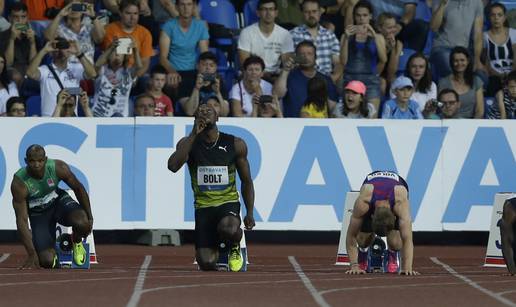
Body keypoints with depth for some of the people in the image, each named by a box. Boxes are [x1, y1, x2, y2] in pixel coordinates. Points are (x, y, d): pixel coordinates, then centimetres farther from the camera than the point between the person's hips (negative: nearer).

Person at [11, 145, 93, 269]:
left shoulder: (58, 168, -25)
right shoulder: (19, 184, -30)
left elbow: (78, 188, -6)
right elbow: (21, 220, -27)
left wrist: (89, 217, -4)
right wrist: (31, 254, -31)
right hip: (38, 213, -1)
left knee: (82, 224, -31)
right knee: (46, 261, -18)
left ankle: (76, 242, 7)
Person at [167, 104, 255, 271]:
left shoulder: (236, 144, 1)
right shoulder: (189, 143, 1)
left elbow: (246, 182, 10)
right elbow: (173, 166, -20)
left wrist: (250, 213, 0)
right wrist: (194, 135, -20)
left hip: (228, 203, -1)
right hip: (203, 206, 1)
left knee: (229, 230, -38)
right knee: (206, 263, -14)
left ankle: (235, 248, 1)